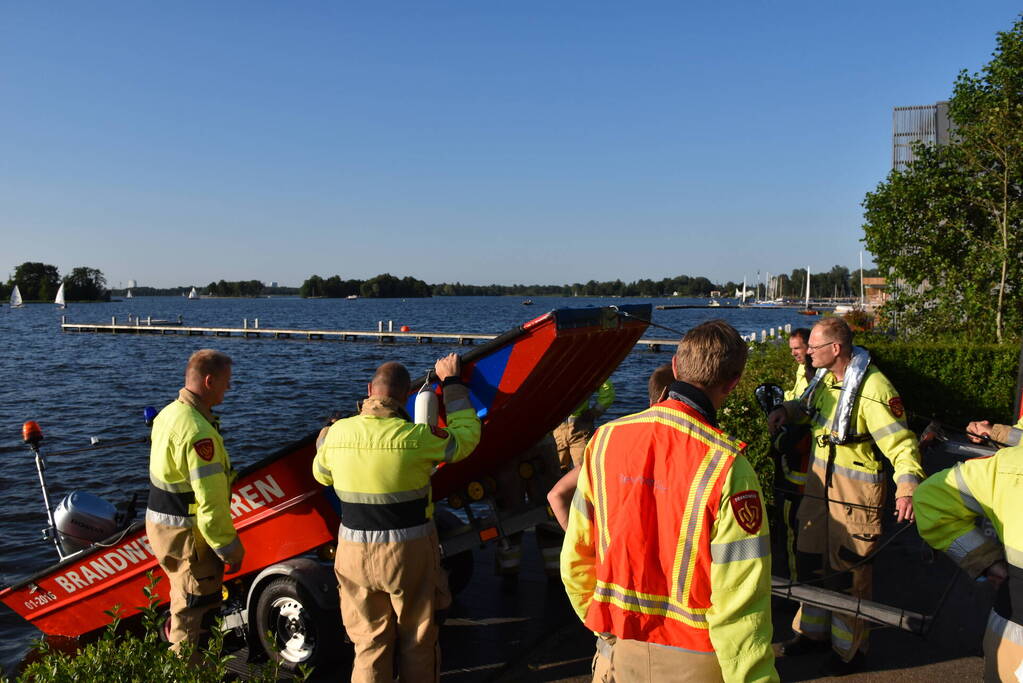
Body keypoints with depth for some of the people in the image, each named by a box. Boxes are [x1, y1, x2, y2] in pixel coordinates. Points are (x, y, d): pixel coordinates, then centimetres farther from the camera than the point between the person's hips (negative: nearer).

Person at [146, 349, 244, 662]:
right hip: (187, 534, -10)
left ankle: (179, 658, 40)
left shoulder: (169, 413, 6)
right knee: (196, 609, 4)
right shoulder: (198, 431, -26)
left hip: (159, 522, 10)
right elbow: (210, 500, -27)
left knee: (184, 599, 25)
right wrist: (230, 548, -19)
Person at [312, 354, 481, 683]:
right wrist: (452, 382, 7)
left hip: (355, 552, 3)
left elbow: (321, 474, 14)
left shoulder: (338, 432, -6)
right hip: (409, 553, -3)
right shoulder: (415, 437, -17)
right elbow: (467, 435, -1)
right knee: (418, 643, 16)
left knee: (369, 643, 15)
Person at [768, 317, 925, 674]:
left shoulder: (873, 388, -22)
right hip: (819, 483, 8)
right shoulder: (825, 377, 4)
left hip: (855, 491, -8)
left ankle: (850, 649, 25)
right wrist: (785, 411, 3)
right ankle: (812, 631, 36)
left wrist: (907, 487, -37)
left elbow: (901, 443, -23)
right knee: (813, 558, 17)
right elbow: (807, 405, 25)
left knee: (849, 570, 6)